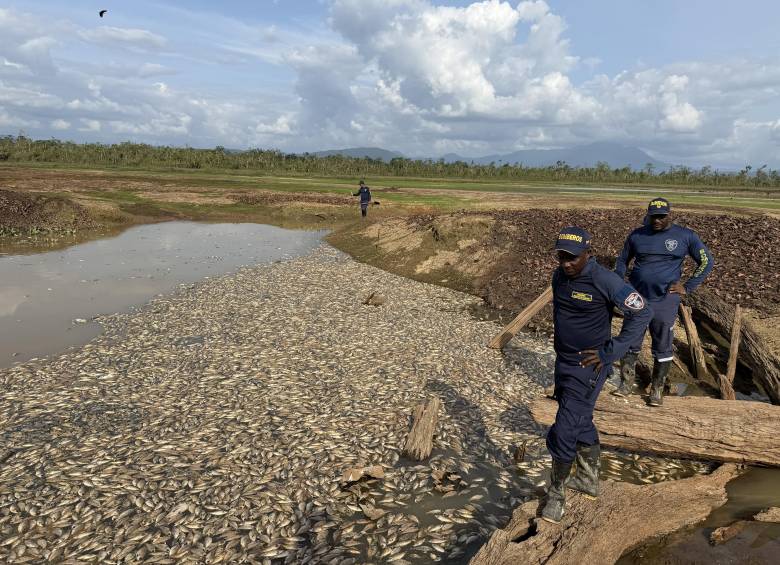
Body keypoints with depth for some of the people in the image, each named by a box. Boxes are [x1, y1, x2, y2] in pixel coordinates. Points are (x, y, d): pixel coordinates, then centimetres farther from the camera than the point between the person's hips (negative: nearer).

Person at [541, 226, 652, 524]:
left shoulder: (604, 281, -21)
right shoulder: (559, 276, 2)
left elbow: (641, 313, -16)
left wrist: (610, 352, -16)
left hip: (587, 368, -7)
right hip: (563, 362, 7)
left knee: (564, 431, -5)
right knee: (582, 424, 21)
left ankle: (556, 493, 14)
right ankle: (588, 480, 40)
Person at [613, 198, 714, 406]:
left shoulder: (685, 236, -1)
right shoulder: (637, 235, 4)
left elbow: (706, 261, 6)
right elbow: (622, 260, 17)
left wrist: (688, 287, -1)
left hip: (665, 301, -2)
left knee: (663, 348, 7)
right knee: (630, 344, 7)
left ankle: (657, 389, 21)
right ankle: (627, 383, 22)